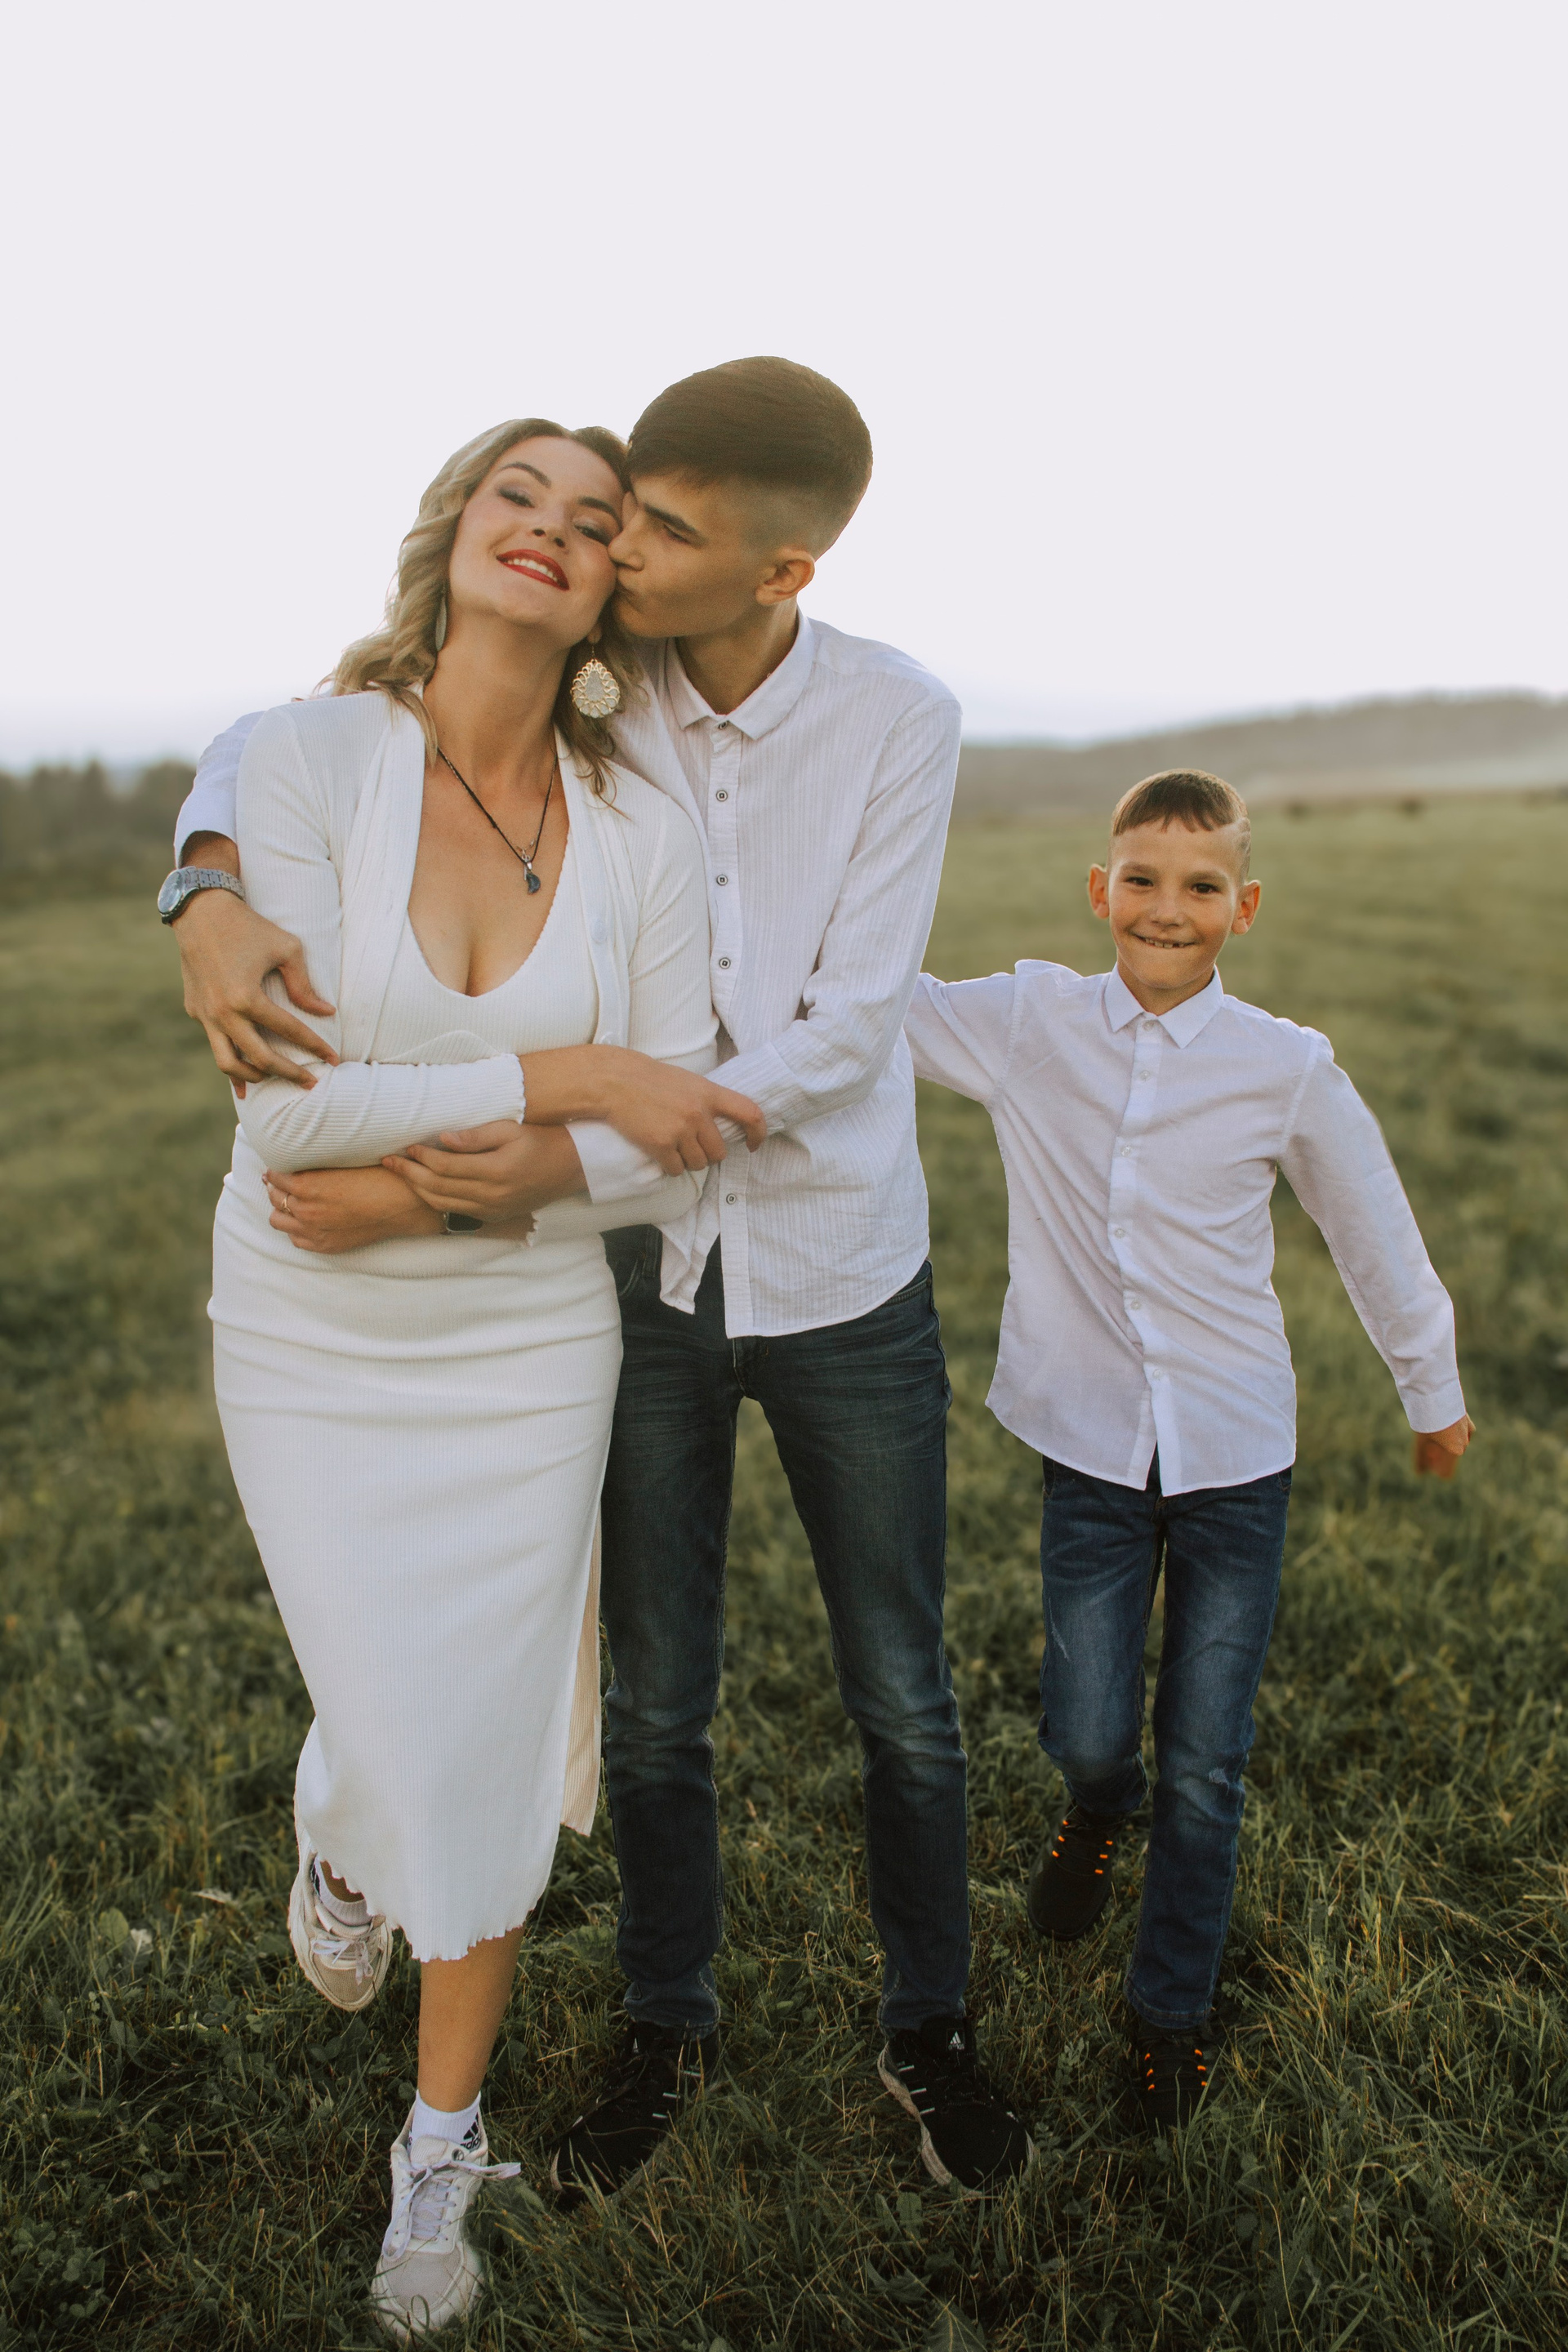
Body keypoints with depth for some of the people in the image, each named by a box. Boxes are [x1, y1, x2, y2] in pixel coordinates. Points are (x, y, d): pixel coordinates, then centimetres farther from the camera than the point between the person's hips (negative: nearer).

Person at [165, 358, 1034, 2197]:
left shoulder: (903, 721, -16)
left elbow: (839, 1047, -23)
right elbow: (260, 752, -2)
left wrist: (527, 1165, -31)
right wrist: (211, 901, -28)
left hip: (846, 1281, -1)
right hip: (646, 1282, 1)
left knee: (900, 1696, 13)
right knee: (656, 1701, 14)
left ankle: (928, 2025, 39)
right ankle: (670, 2026, 40)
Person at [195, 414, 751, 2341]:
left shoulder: (642, 837, -8)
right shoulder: (306, 758, -14)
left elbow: (664, 1159, -7)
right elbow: (287, 1111, -21)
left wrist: (422, 1179, -17)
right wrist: (552, 1082, -24)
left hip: (528, 1343, 1)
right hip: (311, 1342, -1)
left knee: (494, 1765, 9)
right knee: (396, 1757, 7)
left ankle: (440, 2153, 37)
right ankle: (336, 1830, 50)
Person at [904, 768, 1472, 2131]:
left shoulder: (1287, 1068, -8)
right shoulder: (1024, 1026, -5)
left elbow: (1375, 1234, 5)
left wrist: (1434, 1395, 15)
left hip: (1237, 1456, 0)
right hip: (1093, 1449, 1)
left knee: (1207, 1765, 7)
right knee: (1088, 1735, 7)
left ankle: (1176, 2008, 32)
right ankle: (1100, 1812, 46)